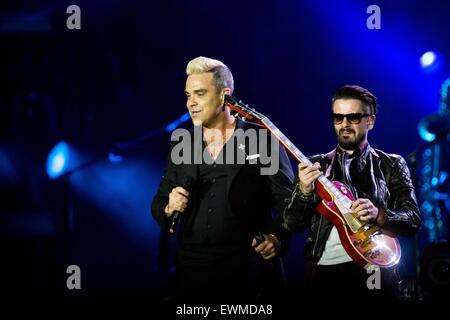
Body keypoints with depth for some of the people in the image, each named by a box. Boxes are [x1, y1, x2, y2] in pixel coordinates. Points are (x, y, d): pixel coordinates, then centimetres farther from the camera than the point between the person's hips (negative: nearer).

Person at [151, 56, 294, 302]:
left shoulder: (263, 139, -1)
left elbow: (287, 200, -3)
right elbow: (159, 203, 16)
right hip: (192, 270, 4)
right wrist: (169, 208, -6)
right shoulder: (181, 143, 12)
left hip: (247, 270, -3)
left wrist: (277, 238, -20)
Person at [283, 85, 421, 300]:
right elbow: (292, 225, 5)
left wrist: (378, 215, -18)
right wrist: (304, 191, -12)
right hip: (323, 271, 2)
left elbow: (413, 220, 0)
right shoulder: (316, 166, 11)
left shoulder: (391, 165, 7)